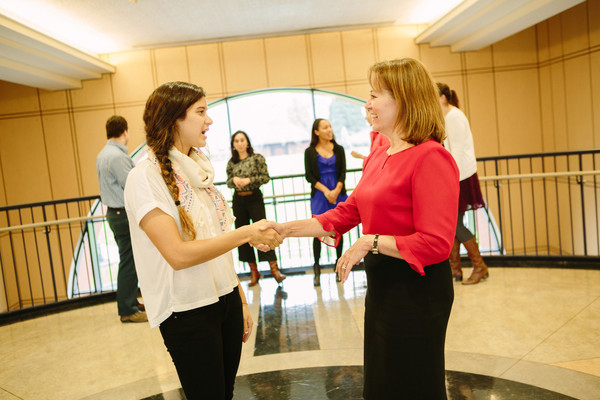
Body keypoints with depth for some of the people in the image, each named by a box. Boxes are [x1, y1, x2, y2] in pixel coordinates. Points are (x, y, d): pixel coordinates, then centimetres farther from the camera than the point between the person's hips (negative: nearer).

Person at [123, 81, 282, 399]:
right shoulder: (146, 176, -15)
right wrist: (247, 234, -19)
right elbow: (178, 254, -23)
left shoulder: (198, 170, 8)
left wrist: (241, 301, 12)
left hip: (226, 300, 7)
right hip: (189, 312, -6)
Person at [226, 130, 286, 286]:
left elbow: (266, 177, -5)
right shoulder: (231, 162, 8)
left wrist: (249, 180, -17)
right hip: (238, 200, 4)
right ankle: (253, 271, 14)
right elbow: (228, 182, 11)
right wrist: (234, 179, -10)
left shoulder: (257, 158, -1)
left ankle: (274, 268, -7)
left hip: (254, 198, -4)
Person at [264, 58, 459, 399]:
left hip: (416, 290, -9)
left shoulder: (430, 157, -20)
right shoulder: (378, 157, 8)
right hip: (382, 286, 9)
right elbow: (347, 213, 10)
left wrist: (370, 242, -19)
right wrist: (287, 229, 4)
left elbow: (435, 244, -25)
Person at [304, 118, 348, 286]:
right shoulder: (310, 152, 3)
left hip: (338, 194, 2)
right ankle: (317, 270, 8)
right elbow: (309, 176, -1)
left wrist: (336, 190, -11)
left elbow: (343, 172, 4)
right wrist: (326, 191, -12)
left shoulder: (338, 149, 9)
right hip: (319, 195, -2)